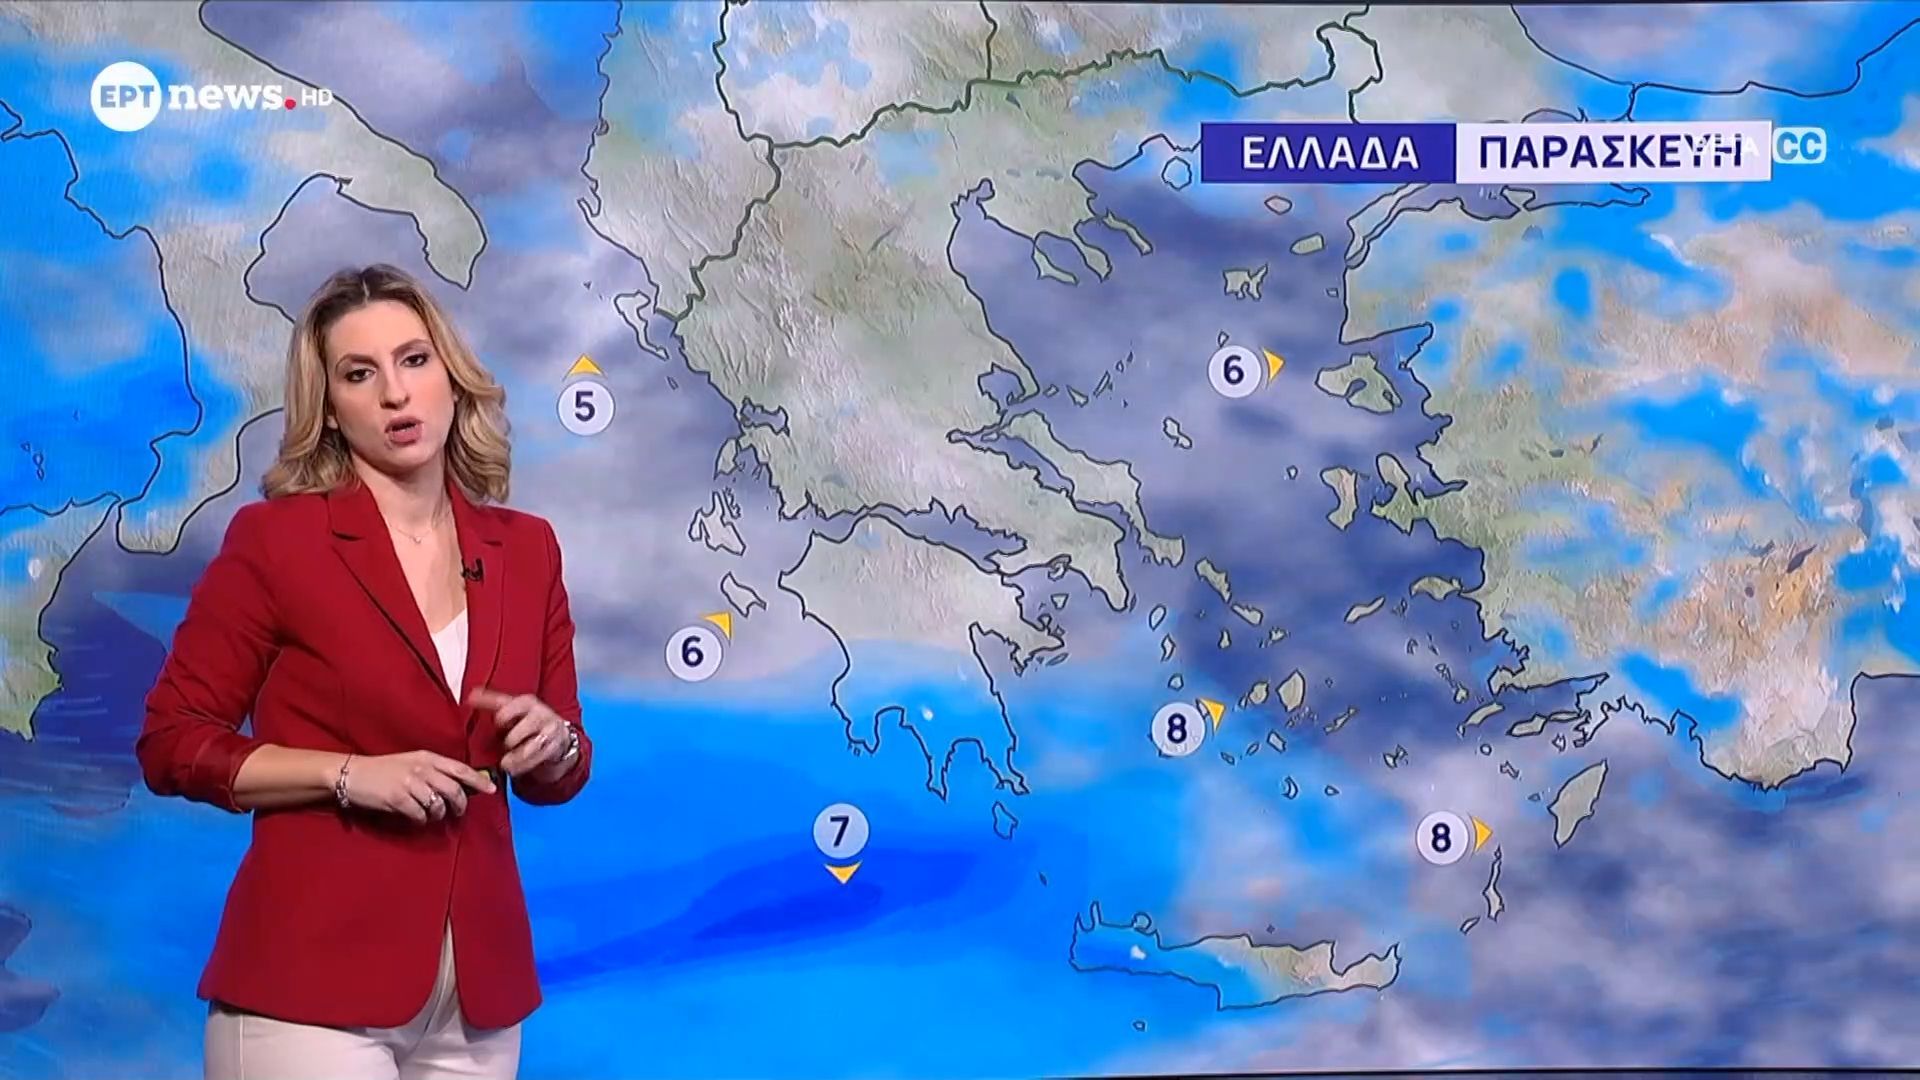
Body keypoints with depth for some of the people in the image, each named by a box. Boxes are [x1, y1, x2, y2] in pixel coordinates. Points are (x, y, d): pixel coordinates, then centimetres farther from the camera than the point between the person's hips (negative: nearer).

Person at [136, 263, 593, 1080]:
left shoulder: (526, 549, 7)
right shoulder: (274, 537, -6)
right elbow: (173, 744, -5)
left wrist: (550, 743, -8)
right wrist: (351, 774, -16)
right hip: (312, 980, -4)